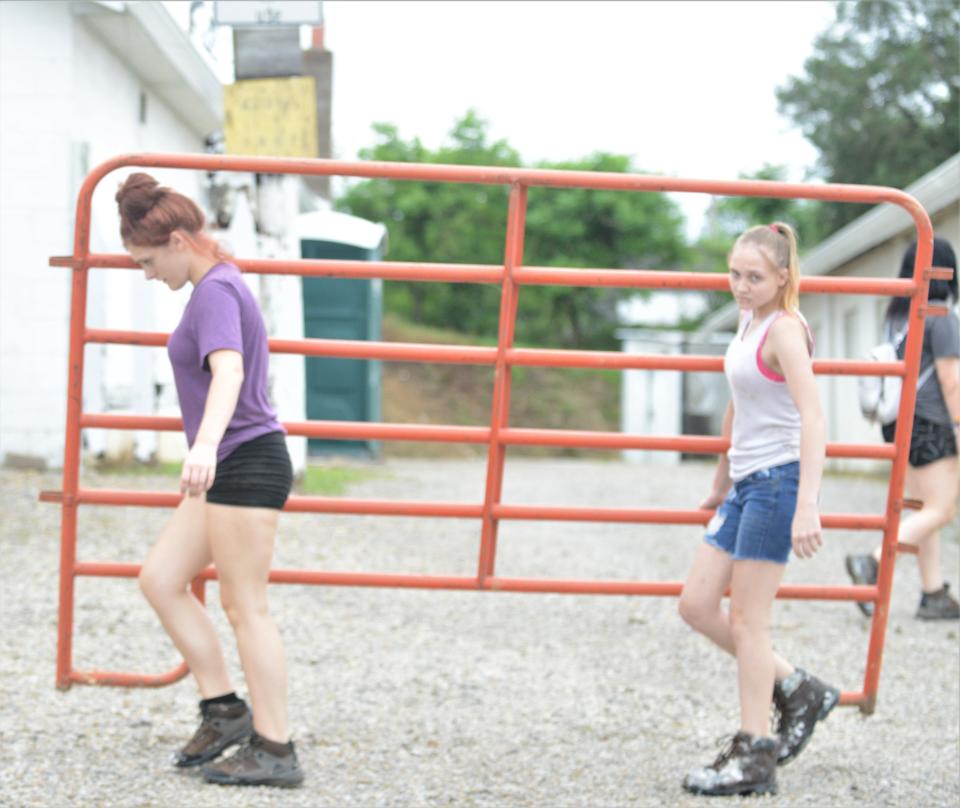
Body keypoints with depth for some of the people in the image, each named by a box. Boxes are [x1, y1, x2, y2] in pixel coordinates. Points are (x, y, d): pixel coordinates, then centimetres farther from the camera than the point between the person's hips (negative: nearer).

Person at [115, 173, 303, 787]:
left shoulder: (216, 291, -14)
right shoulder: (220, 285, 16)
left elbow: (229, 372, -32)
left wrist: (206, 445, -48)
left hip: (245, 461, -10)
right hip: (230, 467, 10)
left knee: (246, 607, -5)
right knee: (160, 579, 10)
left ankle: (275, 750, 0)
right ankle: (224, 709, 13)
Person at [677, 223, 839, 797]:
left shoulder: (784, 329, -14)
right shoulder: (749, 322, 13)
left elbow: (812, 418, -23)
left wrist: (806, 507, -32)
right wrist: (721, 483, 31)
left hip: (778, 480, -9)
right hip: (747, 484, 9)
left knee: (747, 620, -4)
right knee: (697, 606, 9)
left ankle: (755, 756, 4)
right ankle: (798, 691, 20)